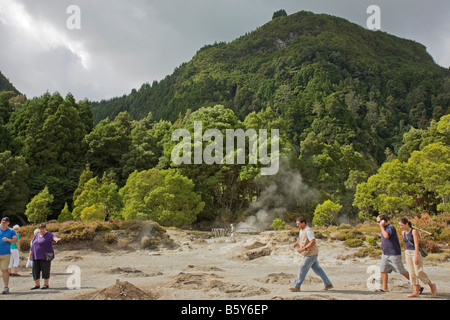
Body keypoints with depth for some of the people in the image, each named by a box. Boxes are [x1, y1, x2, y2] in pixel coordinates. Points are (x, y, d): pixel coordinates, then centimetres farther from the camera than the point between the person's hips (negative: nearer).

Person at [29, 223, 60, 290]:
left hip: (45, 256, -6)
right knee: (35, 270, 6)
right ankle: (37, 285, 17)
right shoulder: (36, 236, 14)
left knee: (45, 270, -3)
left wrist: (56, 239, -50)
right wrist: (30, 254, 12)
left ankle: (46, 284, 7)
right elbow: (33, 245, 18)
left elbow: (53, 237, -27)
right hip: (36, 256, 6)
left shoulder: (49, 235, -5)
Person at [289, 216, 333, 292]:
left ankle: (297, 286, 5)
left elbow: (313, 242, -30)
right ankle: (328, 284, 20)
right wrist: (294, 245, 4)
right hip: (309, 254, 10)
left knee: (303, 269, -4)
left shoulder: (308, 231, -20)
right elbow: (299, 240, 23)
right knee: (317, 269, 14)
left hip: (311, 254, -10)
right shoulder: (301, 231, 11)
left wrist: (303, 249, -32)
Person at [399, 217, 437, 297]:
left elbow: (416, 244, -18)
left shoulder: (414, 231, -13)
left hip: (416, 252, -7)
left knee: (419, 273, -10)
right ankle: (416, 292, 4)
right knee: (412, 273, 2)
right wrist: (405, 255, 17)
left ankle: (431, 285, 13)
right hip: (408, 253, 7)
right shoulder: (403, 232, 8)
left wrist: (416, 256, -23)